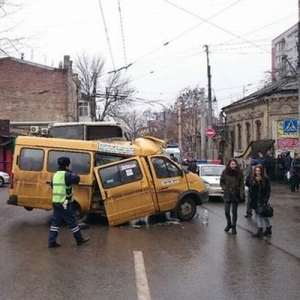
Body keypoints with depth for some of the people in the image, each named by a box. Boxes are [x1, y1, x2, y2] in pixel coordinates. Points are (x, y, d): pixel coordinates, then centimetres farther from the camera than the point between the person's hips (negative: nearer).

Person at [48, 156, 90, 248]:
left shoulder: (56, 174, 12)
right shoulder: (67, 175, -14)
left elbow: (52, 185, 22)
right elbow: (77, 179, -14)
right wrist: (72, 173, 2)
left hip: (55, 202, 8)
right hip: (64, 203, -7)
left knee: (55, 222, 10)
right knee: (72, 221, 4)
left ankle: (52, 241, 8)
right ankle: (80, 239, 16)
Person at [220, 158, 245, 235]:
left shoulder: (239, 172, -6)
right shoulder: (225, 172, -3)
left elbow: (242, 184, -5)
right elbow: (221, 182, 9)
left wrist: (242, 194, -12)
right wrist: (224, 188, -6)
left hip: (236, 195, -1)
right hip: (227, 195, 1)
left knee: (234, 211, 4)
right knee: (226, 211, 2)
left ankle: (234, 227, 20)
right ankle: (229, 224, 29)